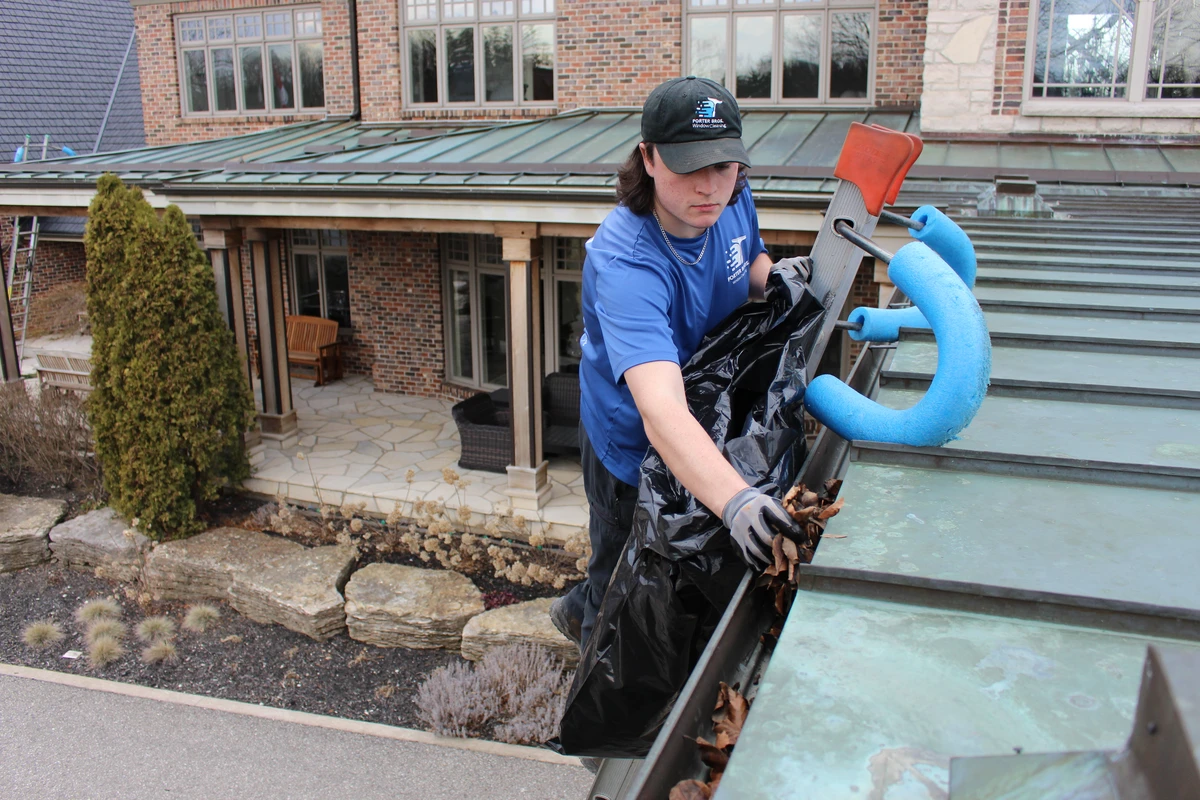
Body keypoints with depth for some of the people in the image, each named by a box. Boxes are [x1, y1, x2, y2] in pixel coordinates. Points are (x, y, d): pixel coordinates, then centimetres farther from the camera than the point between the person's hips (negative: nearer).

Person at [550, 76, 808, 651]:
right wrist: (735, 501, -67)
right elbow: (661, 409, -52)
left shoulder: (731, 200, -15)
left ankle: (580, 610, 54)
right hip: (634, 446, -7)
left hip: (712, 424, 7)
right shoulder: (625, 263, -39)